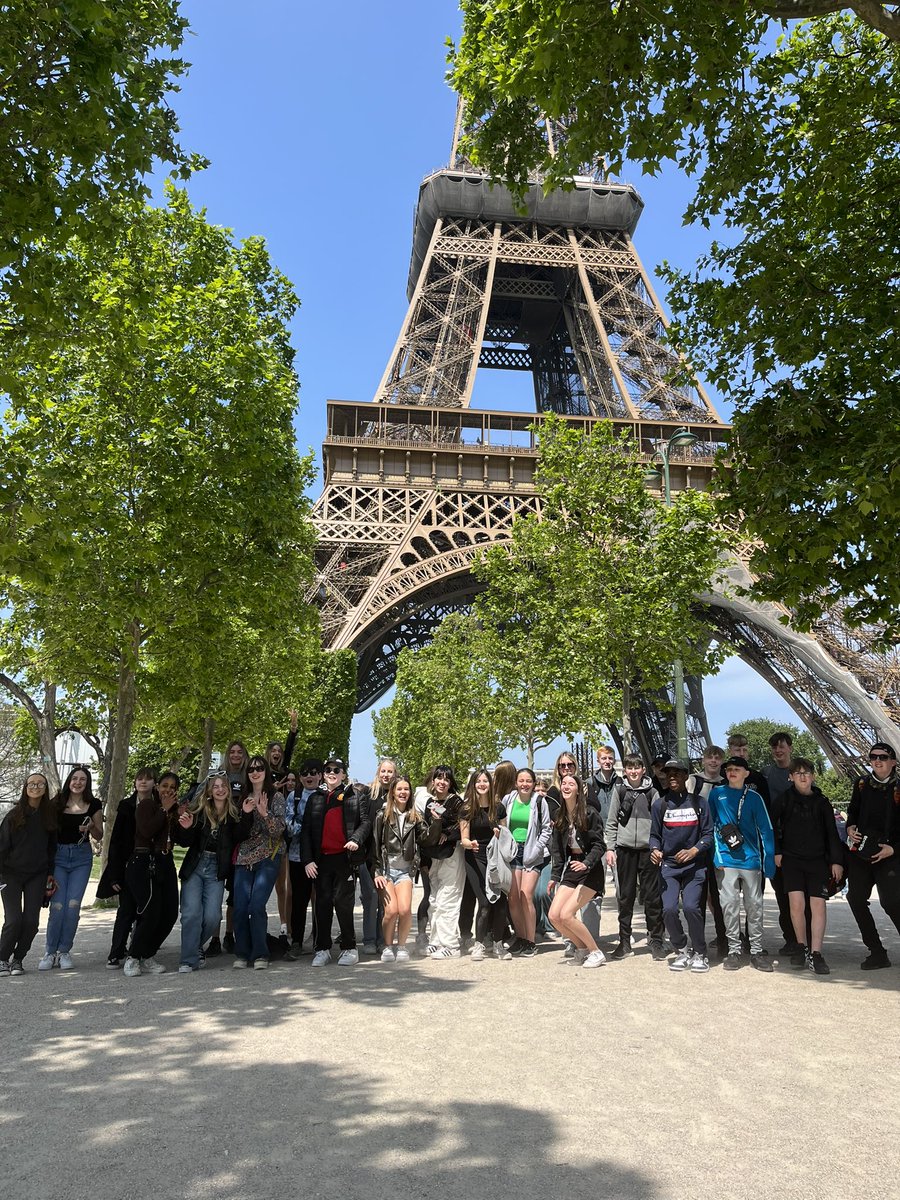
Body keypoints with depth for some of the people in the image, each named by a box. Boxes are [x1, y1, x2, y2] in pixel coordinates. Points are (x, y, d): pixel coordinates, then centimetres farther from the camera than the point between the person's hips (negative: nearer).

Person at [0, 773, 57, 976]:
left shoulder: (50, 815, 4)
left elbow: (52, 846, 9)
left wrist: (50, 873, 6)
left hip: (37, 876, 2)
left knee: (31, 921, -2)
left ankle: (18, 959, 16)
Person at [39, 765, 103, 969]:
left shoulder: (94, 805, 1)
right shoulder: (57, 803, 1)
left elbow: (99, 836, 7)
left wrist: (91, 827, -13)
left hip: (82, 857, 0)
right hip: (58, 855, 0)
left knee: (73, 905, -5)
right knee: (58, 905, -6)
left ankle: (64, 952, 10)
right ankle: (50, 952, 10)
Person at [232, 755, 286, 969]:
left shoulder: (276, 797, 0)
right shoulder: (244, 798, 14)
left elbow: (278, 830, -6)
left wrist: (264, 813, -22)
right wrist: (244, 813, -5)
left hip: (267, 858, -4)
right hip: (244, 858, 4)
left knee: (256, 906, -13)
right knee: (240, 908, -2)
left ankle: (260, 955, 0)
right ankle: (242, 954, 13)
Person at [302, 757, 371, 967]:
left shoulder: (356, 796, 7)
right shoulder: (314, 799, 13)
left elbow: (365, 822, 2)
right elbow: (306, 830, 10)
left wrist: (356, 839, -18)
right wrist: (307, 860, 2)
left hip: (344, 857, -3)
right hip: (321, 859, 3)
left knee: (343, 902, -4)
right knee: (323, 903, 7)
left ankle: (349, 948, 7)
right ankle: (323, 949, 16)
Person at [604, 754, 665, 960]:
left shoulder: (652, 792, 3)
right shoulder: (619, 791, 6)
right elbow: (611, 823, 7)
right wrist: (610, 848, 0)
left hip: (648, 849, -1)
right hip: (625, 849, 1)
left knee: (652, 897, 2)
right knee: (625, 897, 8)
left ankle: (656, 941, 13)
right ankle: (624, 941, 16)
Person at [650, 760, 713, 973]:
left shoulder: (698, 803, 3)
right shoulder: (659, 805, 6)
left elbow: (708, 834, 1)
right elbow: (655, 834, 9)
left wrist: (693, 851, -14)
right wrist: (655, 849, -12)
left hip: (694, 865, -1)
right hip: (668, 865, 1)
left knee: (691, 906, -18)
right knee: (669, 909, -11)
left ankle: (699, 953, 6)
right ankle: (682, 951, 14)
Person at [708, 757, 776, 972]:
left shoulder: (754, 797, 6)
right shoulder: (717, 794, 6)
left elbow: (765, 829, 3)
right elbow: (711, 825, 5)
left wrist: (769, 861, -4)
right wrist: (717, 855, -4)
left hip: (751, 858, 1)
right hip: (726, 859, 0)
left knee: (755, 906, 5)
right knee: (729, 905, 1)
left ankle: (756, 951, 14)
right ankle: (734, 951, 10)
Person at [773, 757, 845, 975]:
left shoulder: (822, 802, 9)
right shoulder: (784, 799, 4)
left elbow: (832, 834, 11)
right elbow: (773, 827, 7)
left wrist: (836, 861, 5)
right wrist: (776, 852, -1)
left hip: (818, 860, 1)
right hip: (791, 859, -1)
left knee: (818, 904, -7)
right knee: (796, 903, -11)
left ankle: (815, 954, -2)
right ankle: (802, 947, 7)